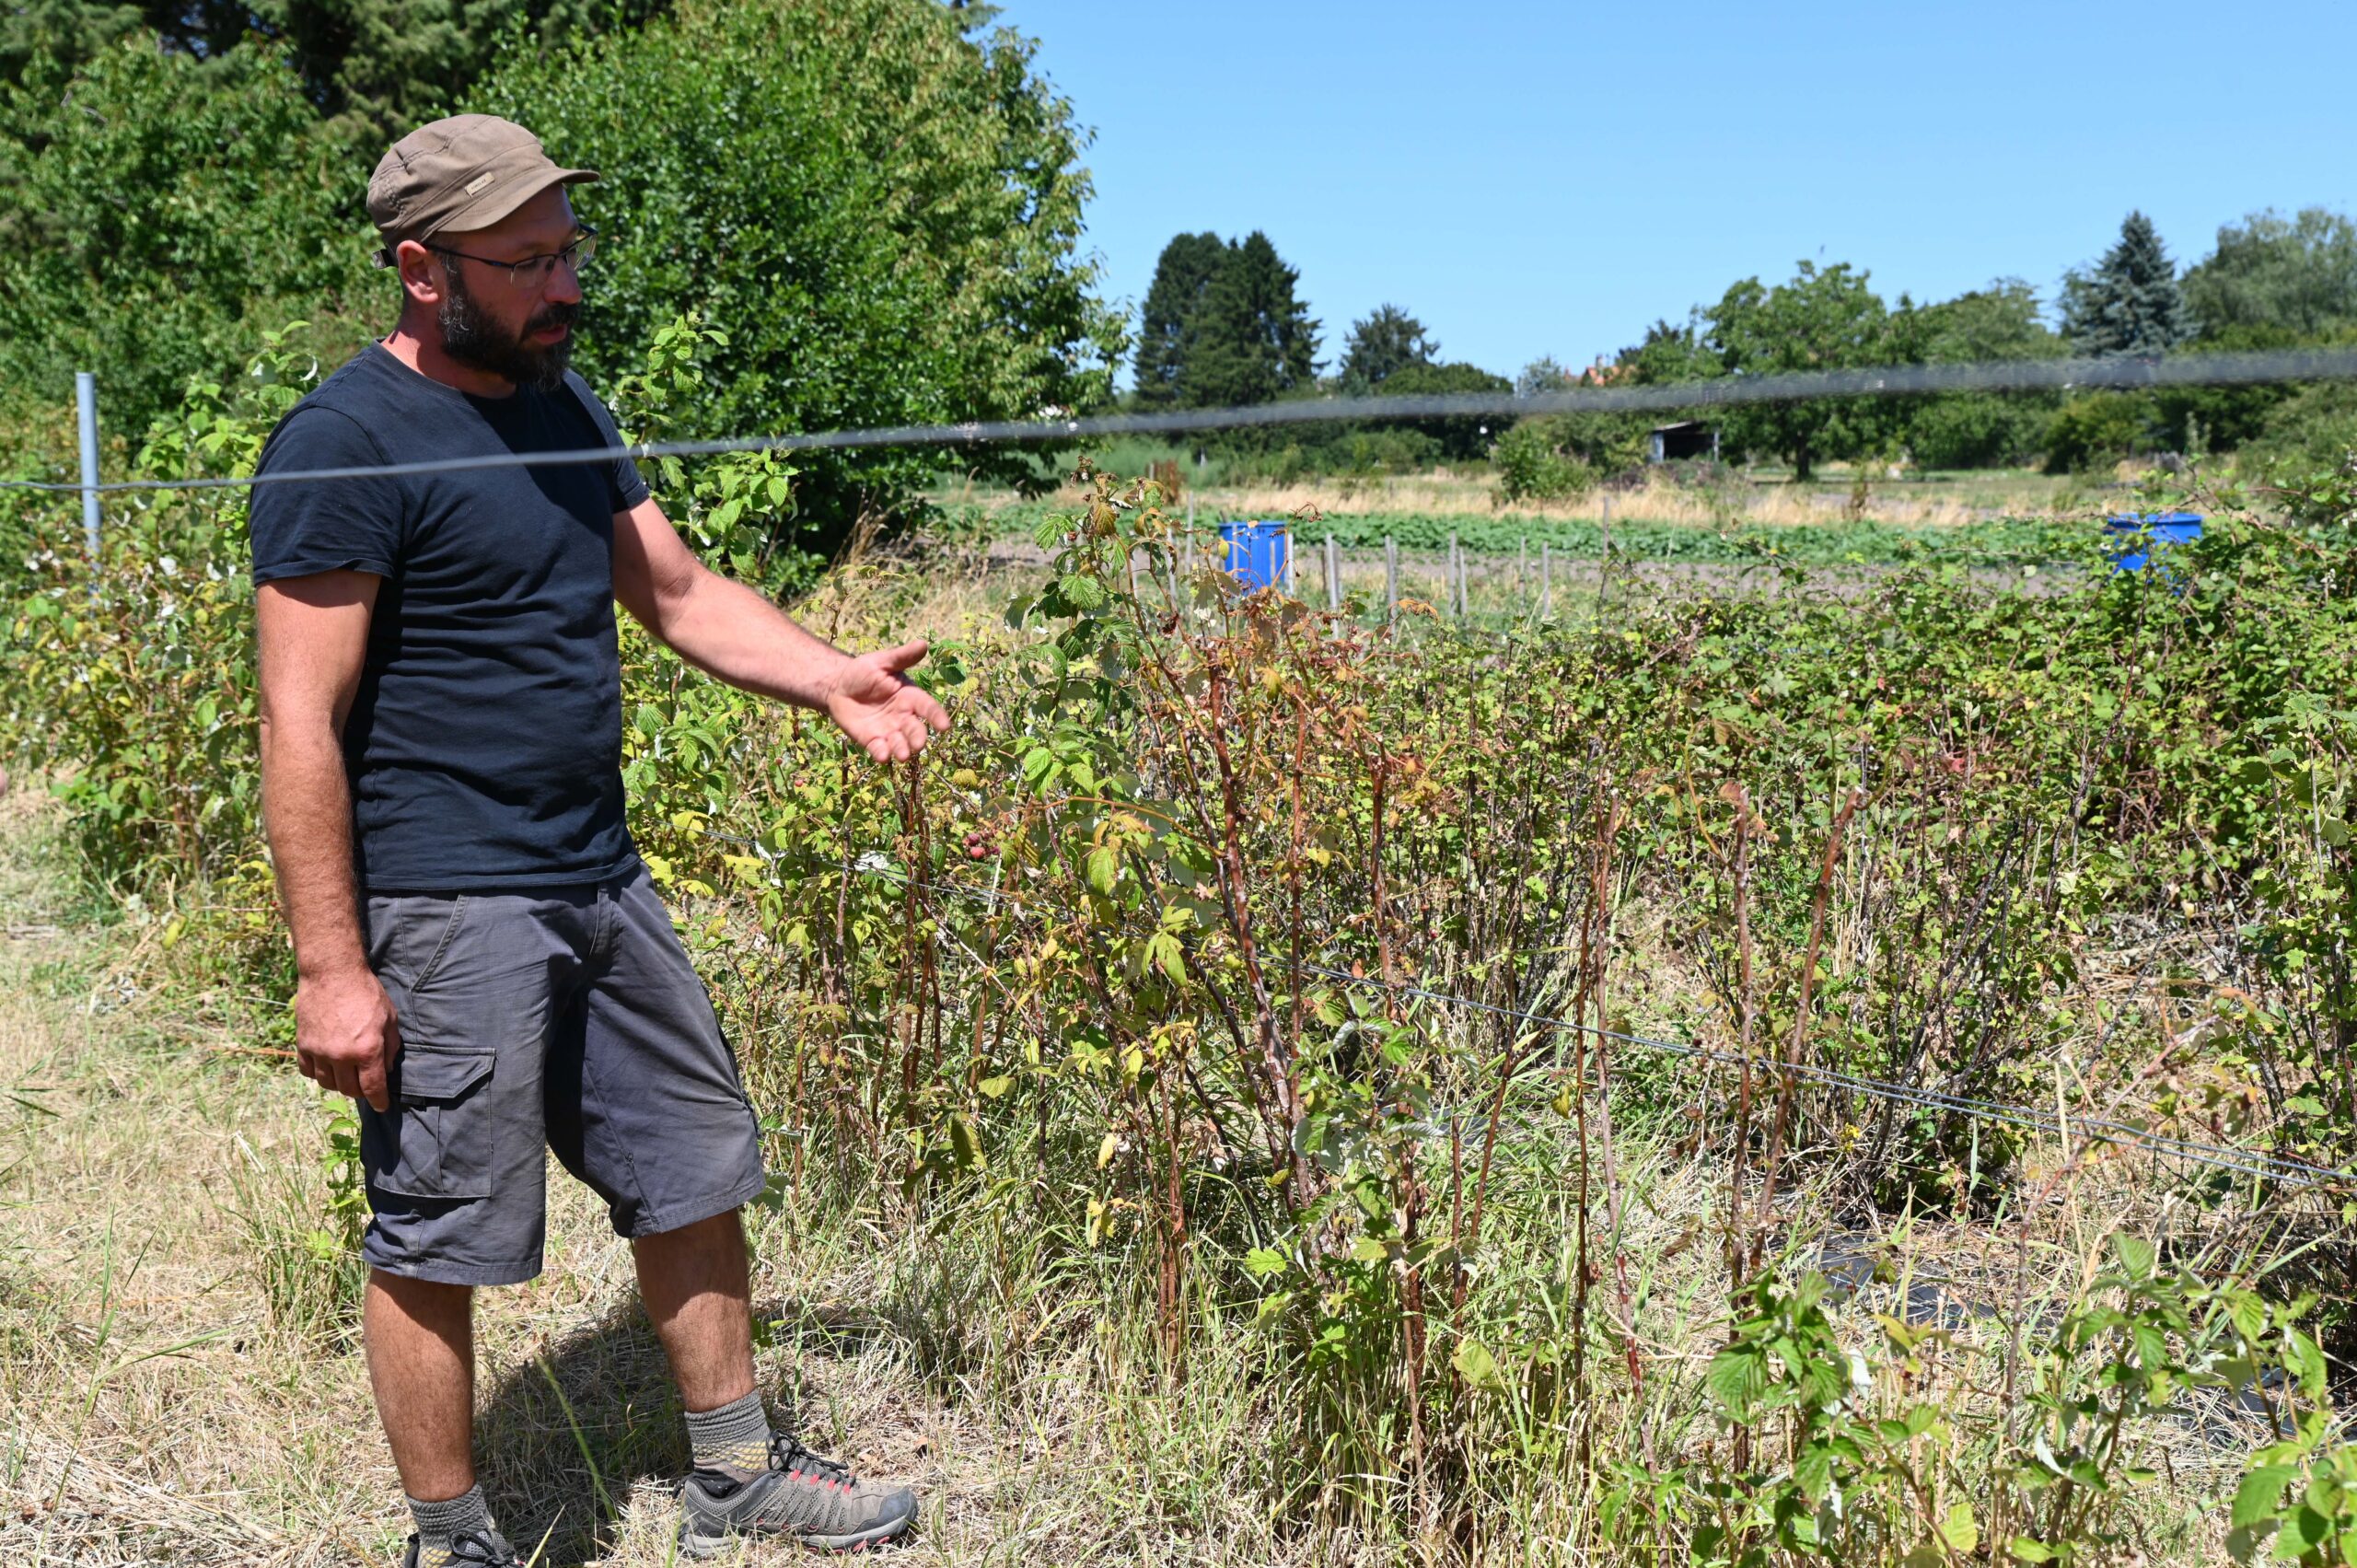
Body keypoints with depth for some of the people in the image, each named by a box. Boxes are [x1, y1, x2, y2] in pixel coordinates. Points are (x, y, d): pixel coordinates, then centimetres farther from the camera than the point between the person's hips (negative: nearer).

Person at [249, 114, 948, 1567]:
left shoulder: (562, 403, 12)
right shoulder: (346, 445, -14)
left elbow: (679, 590, 16)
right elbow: (304, 723, -16)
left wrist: (829, 676, -1)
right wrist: (331, 967, -19)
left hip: (600, 882, 9)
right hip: (448, 911, -8)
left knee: (696, 1172, 16)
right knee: (439, 1244, 4)